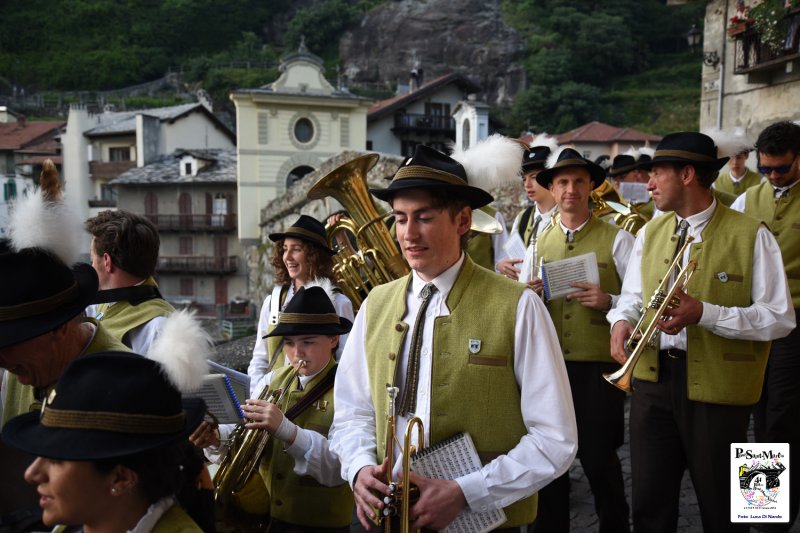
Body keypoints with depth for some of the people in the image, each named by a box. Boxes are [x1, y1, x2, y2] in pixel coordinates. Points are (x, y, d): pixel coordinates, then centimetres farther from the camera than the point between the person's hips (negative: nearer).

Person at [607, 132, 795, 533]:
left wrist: (703, 313, -23)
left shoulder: (751, 236, -9)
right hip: (653, 378, 5)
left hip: (717, 386, -4)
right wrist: (622, 319, -9)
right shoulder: (650, 232, 8)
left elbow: (779, 318, -11)